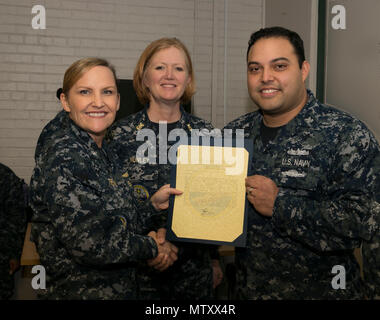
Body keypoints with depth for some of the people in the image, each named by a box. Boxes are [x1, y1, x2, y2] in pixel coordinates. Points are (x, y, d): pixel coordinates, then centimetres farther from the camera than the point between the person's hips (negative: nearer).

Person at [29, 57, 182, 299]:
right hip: (80, 291, -8)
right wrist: (151, 248, -14)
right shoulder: (64, 156, -21)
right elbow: (89, 242, -26)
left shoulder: (101, 152, 6)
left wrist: (153, 205, -4)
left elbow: (117, 223, 9)